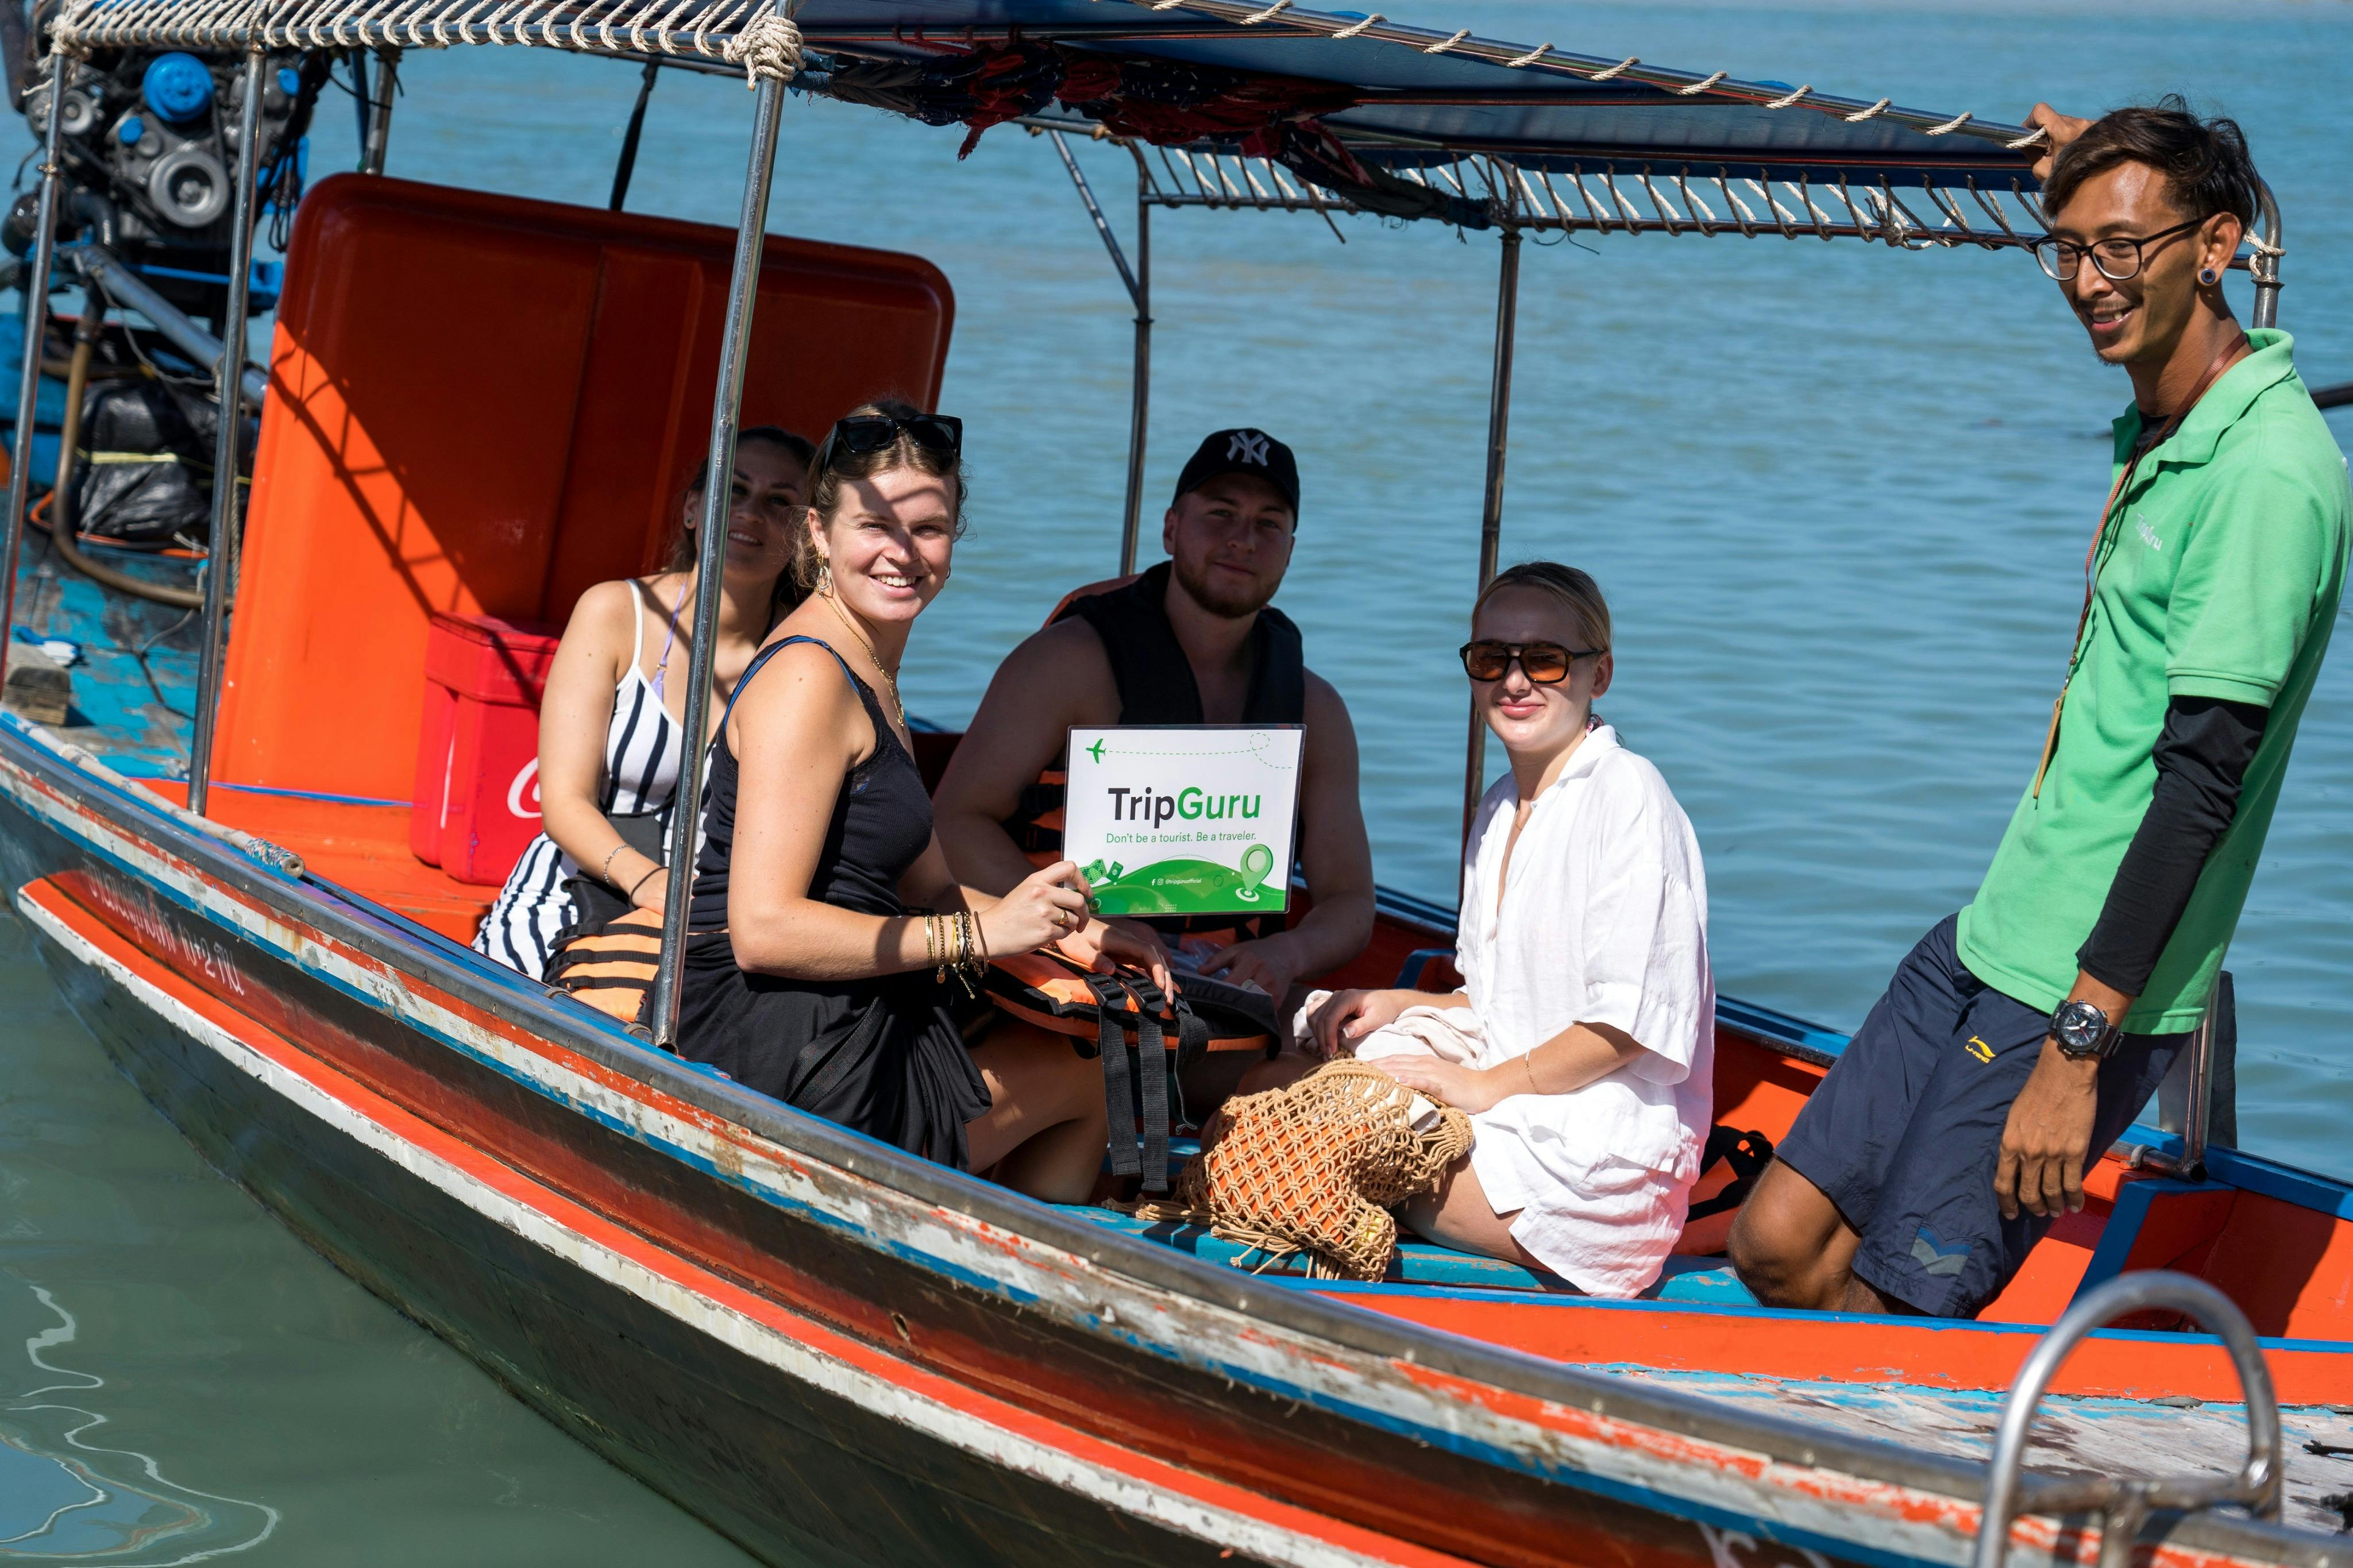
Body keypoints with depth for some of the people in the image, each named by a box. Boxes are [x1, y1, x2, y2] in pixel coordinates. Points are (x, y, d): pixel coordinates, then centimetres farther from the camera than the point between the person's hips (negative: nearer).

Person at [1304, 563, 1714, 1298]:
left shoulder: (1627, 795, -13)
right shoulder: (1500, 809, 15)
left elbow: (1632, 1018, -18)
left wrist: (1487, 1084, -13)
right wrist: (1400, 1006, 5)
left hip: (1602, 1148, -9)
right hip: (1516, 1100, 9)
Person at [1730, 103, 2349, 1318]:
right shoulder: (2156, 430, 10)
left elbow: (2204, 780, -23)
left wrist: (2079, 1043, -25)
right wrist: (2092, 173, 39)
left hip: (2088, 989, -9)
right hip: (1987, 939, 9)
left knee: (1891, 1310, -8)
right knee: (1778, 1243, 6)